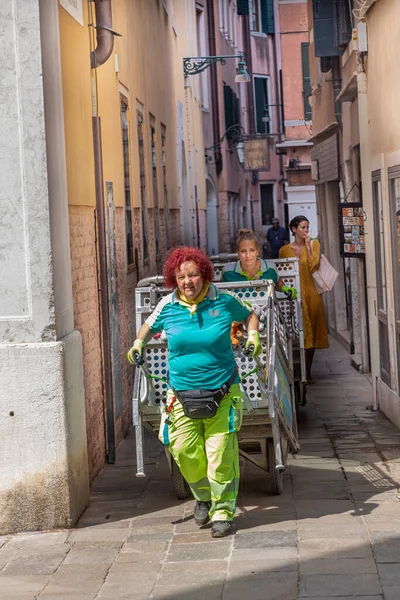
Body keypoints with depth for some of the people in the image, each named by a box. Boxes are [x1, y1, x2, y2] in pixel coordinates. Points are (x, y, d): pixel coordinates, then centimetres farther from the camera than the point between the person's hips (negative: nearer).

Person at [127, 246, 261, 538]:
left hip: (222, 393, -2)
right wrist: (138, 343, 3)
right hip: (182, 394, 2)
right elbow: (149, 326, 21)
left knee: (221, 455, -5)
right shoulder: (167, 306, 0)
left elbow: (249, 314, 15)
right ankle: (203, 497, 30)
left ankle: (223, 512, 12)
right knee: (185, 453, 0)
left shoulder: (224, 301, -4)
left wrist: (253, 335, -2)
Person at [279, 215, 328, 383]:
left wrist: (308, 246, -9)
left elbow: (313, 267, -9)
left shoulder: (314, 245, 5)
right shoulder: (285, 250, 4)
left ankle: (308, 373, 16)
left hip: (311, 293, 1)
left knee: (311, 333, 7)